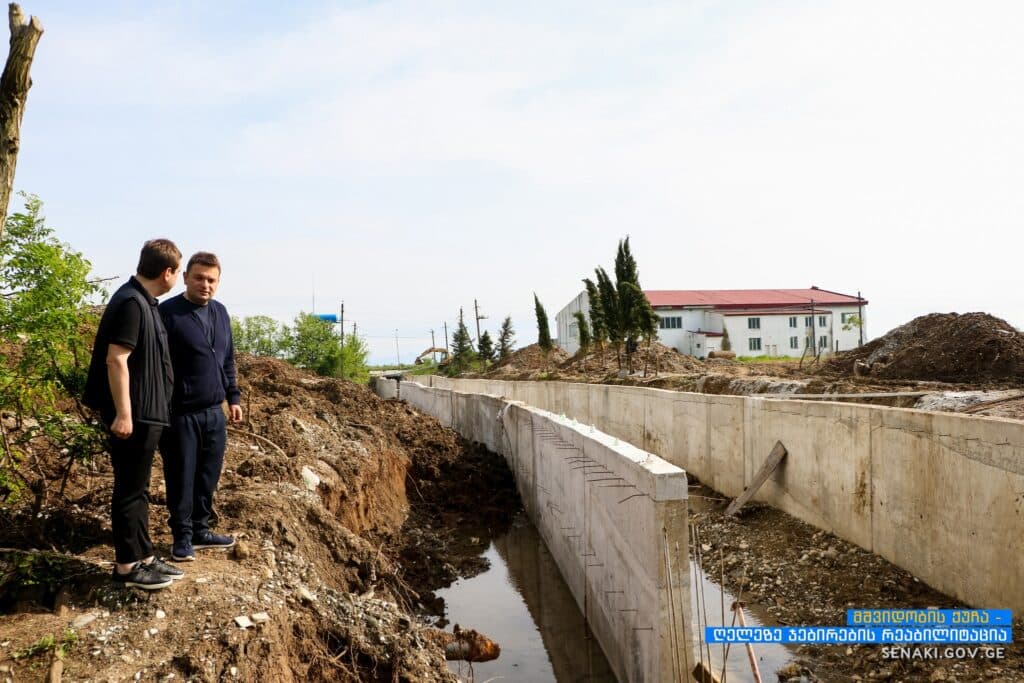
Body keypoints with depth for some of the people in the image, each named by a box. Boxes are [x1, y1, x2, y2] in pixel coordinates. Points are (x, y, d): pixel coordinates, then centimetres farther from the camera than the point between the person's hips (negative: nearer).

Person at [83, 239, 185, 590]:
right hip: (134, 415, -10)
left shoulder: (145, 302, 12)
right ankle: (127, 566, 10)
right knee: (130, 490, 0)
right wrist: (123, 414, -22)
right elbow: (116, 360, -22)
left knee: (139, 489, 15)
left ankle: (144, 556, 25)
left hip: (148, 412, 10)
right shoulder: (131, 302, -18)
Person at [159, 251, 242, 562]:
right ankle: (182, 536, 18)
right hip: (181, 414, -6)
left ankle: (200, 530, 28)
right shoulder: (168, 312, -11)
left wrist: (233, 396, 15)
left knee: (208, 476, 14)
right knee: (182, 478, 4)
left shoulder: (220, 312, 11)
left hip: (214, 413, 6)